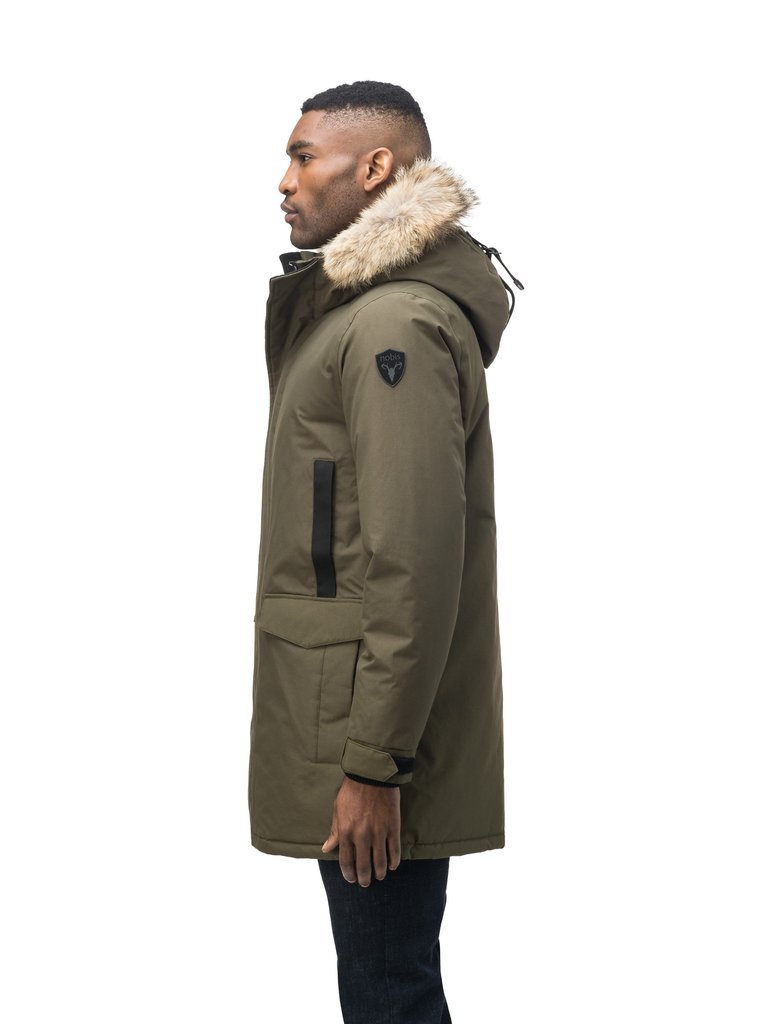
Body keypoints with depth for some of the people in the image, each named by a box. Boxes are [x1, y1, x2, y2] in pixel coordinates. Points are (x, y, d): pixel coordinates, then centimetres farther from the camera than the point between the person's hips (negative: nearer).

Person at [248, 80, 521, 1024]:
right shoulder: (352, 304, 15)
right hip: (350, 712, 10)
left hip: (374, 734, -10)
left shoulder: (395, 323, -18)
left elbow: (415, 559, -23)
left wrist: (373, 763, -22)